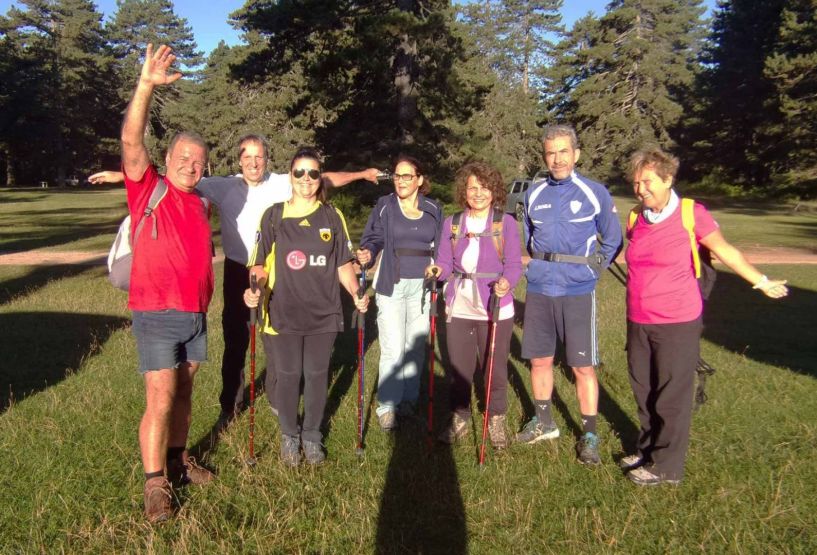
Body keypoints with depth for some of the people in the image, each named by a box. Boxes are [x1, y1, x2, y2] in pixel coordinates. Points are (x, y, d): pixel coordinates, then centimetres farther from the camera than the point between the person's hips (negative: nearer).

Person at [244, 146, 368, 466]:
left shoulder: (332, 217, 4)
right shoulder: (274, 216, 1)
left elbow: (344, 265, 6)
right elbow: (261, 264, 2)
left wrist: (356, 293, -10)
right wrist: (255, 289, -17)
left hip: (323, 313, 1)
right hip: (283, 313, -1)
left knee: (317, 375, 11)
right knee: (288, 376, 8)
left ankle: (312, 435, 30)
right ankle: (289, 436, 29)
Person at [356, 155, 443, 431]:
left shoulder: (433, 209, 7)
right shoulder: (384, 206, 1)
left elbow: (440, 246, 11)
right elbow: (373, 239, -3)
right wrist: (367, 254, -23)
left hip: (422, 286, 3)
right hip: (391, 286, -2)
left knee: (416, 346, 9)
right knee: (393, 350, -6)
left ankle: (409, 398, 25)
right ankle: (387, 406, 6)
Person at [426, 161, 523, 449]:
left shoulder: (506, 223, -4)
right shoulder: (452, 223, 5)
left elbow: (514, 264, -9)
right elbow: (445, 262, 2)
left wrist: (506, 282, -29)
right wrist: (438, 270, -20)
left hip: (495, 309, -3)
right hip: (459, 309, 3)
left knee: (494, 368, 8)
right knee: (458, 368, 12)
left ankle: (496, 421, 28)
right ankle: (459, 419, 30)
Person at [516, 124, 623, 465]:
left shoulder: (595, 193, -4)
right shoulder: (532, 194, 6)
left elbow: (612, 241, 5)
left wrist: (591, 269, 1)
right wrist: (536, 265, 12)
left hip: (578, 293, -4)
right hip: (538, 291, 4)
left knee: (583, 366, -1)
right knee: (539, 360, 12)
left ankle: (589, 436, 13)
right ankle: (543, 423, 30)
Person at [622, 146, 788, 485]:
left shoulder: (691, 214, -11)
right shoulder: (635, 218, 4)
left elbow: (725, 251, -2)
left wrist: (761, 282, 2)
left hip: (678, 323, -5)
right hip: (638, 322, 6)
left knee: (672, 396, 3)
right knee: (643, 391, 16)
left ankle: (667, 467, 17)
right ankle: (647, 452, 34)